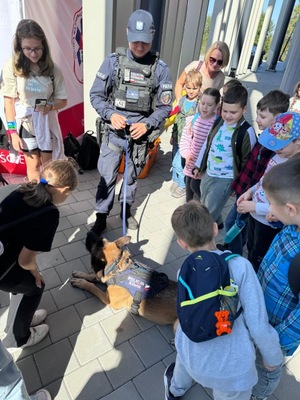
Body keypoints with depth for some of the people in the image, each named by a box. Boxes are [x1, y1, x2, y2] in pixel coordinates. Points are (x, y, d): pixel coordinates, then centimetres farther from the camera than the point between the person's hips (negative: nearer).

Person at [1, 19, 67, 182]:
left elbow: (63, 100, -5)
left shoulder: (52, 69, -12)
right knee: (33, 165, 13)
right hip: (25, 124, 0)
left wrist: (50, 106, -27)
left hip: (47, 124, 1)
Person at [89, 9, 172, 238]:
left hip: (140, 134, 1)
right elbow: (96, 95, -1)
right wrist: (111, 114, -18)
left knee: (132, 176, 17)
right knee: (107, 177, 5)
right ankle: (101, 217, 23)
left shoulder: (160, 68, -6)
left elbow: (165, 106, -2)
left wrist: (147, 124, -17)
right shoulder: (113, 61, -4)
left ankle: (127, 209, 40)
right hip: (113, 132, 0)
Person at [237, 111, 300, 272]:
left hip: (270, 223, -7)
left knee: (259, 260, 17)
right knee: (251, 250, 29)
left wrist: (254, 206, -24)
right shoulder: (279, 154, -7)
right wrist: (251, 191, -5)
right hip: (255, 214, 7)